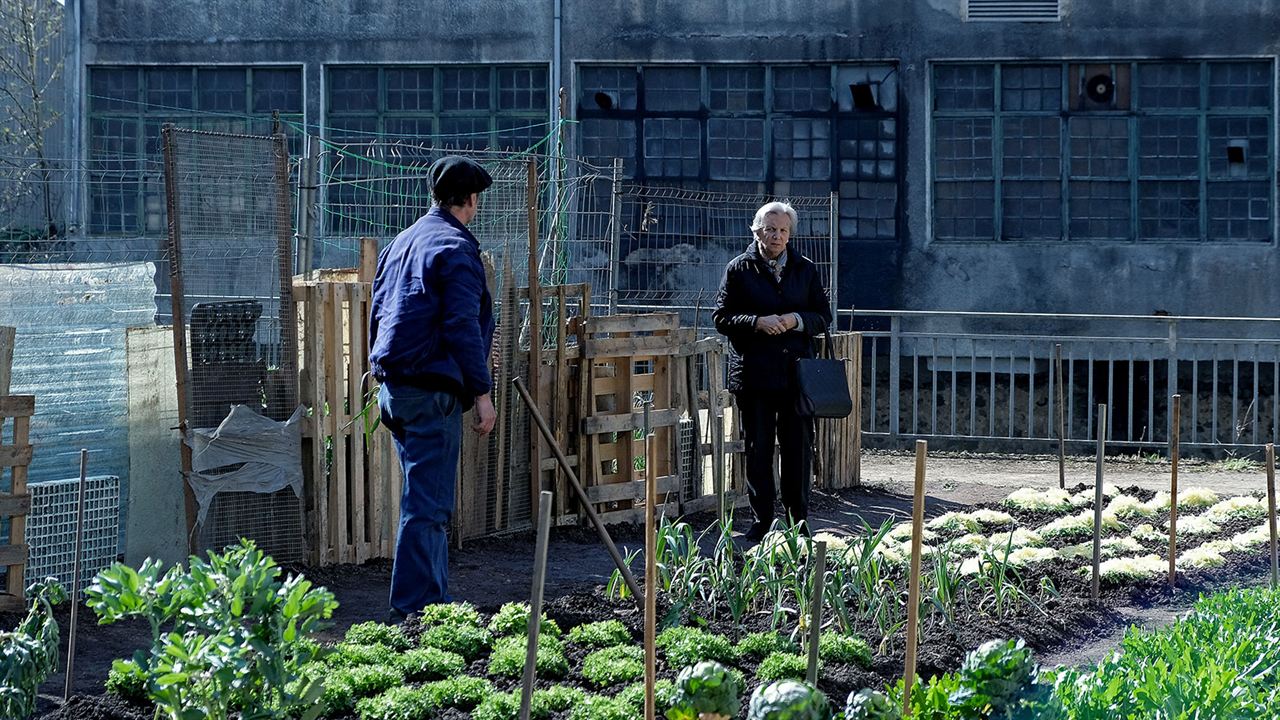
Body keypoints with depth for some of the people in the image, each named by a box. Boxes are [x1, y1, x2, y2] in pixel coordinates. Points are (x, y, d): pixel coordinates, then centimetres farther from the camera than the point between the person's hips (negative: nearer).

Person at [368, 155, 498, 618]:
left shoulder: (402, 242, 17)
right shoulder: (456, 248, -11)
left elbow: (377, 314, 21)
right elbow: (462, 327, -17)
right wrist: (482, 393, -15)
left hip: (393, 386, 9)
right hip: (431, 390, -9)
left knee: (426, 499, 17)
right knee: (427, 505, -8)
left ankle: (433, 602, 22)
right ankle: (414, 608, -10)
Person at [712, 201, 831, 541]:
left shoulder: (806, 269, 11)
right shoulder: (739, 269, 4)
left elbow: (823, 317, 11)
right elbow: (722, 318, 1)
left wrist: (797, 320, -9)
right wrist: (757, 322, -15)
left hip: (796, 372, 1)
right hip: (753, 371, -1)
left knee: (798, 446, 2)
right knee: (758, 448, 3)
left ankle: (799, 518, 12)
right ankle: (761, 519, 11)